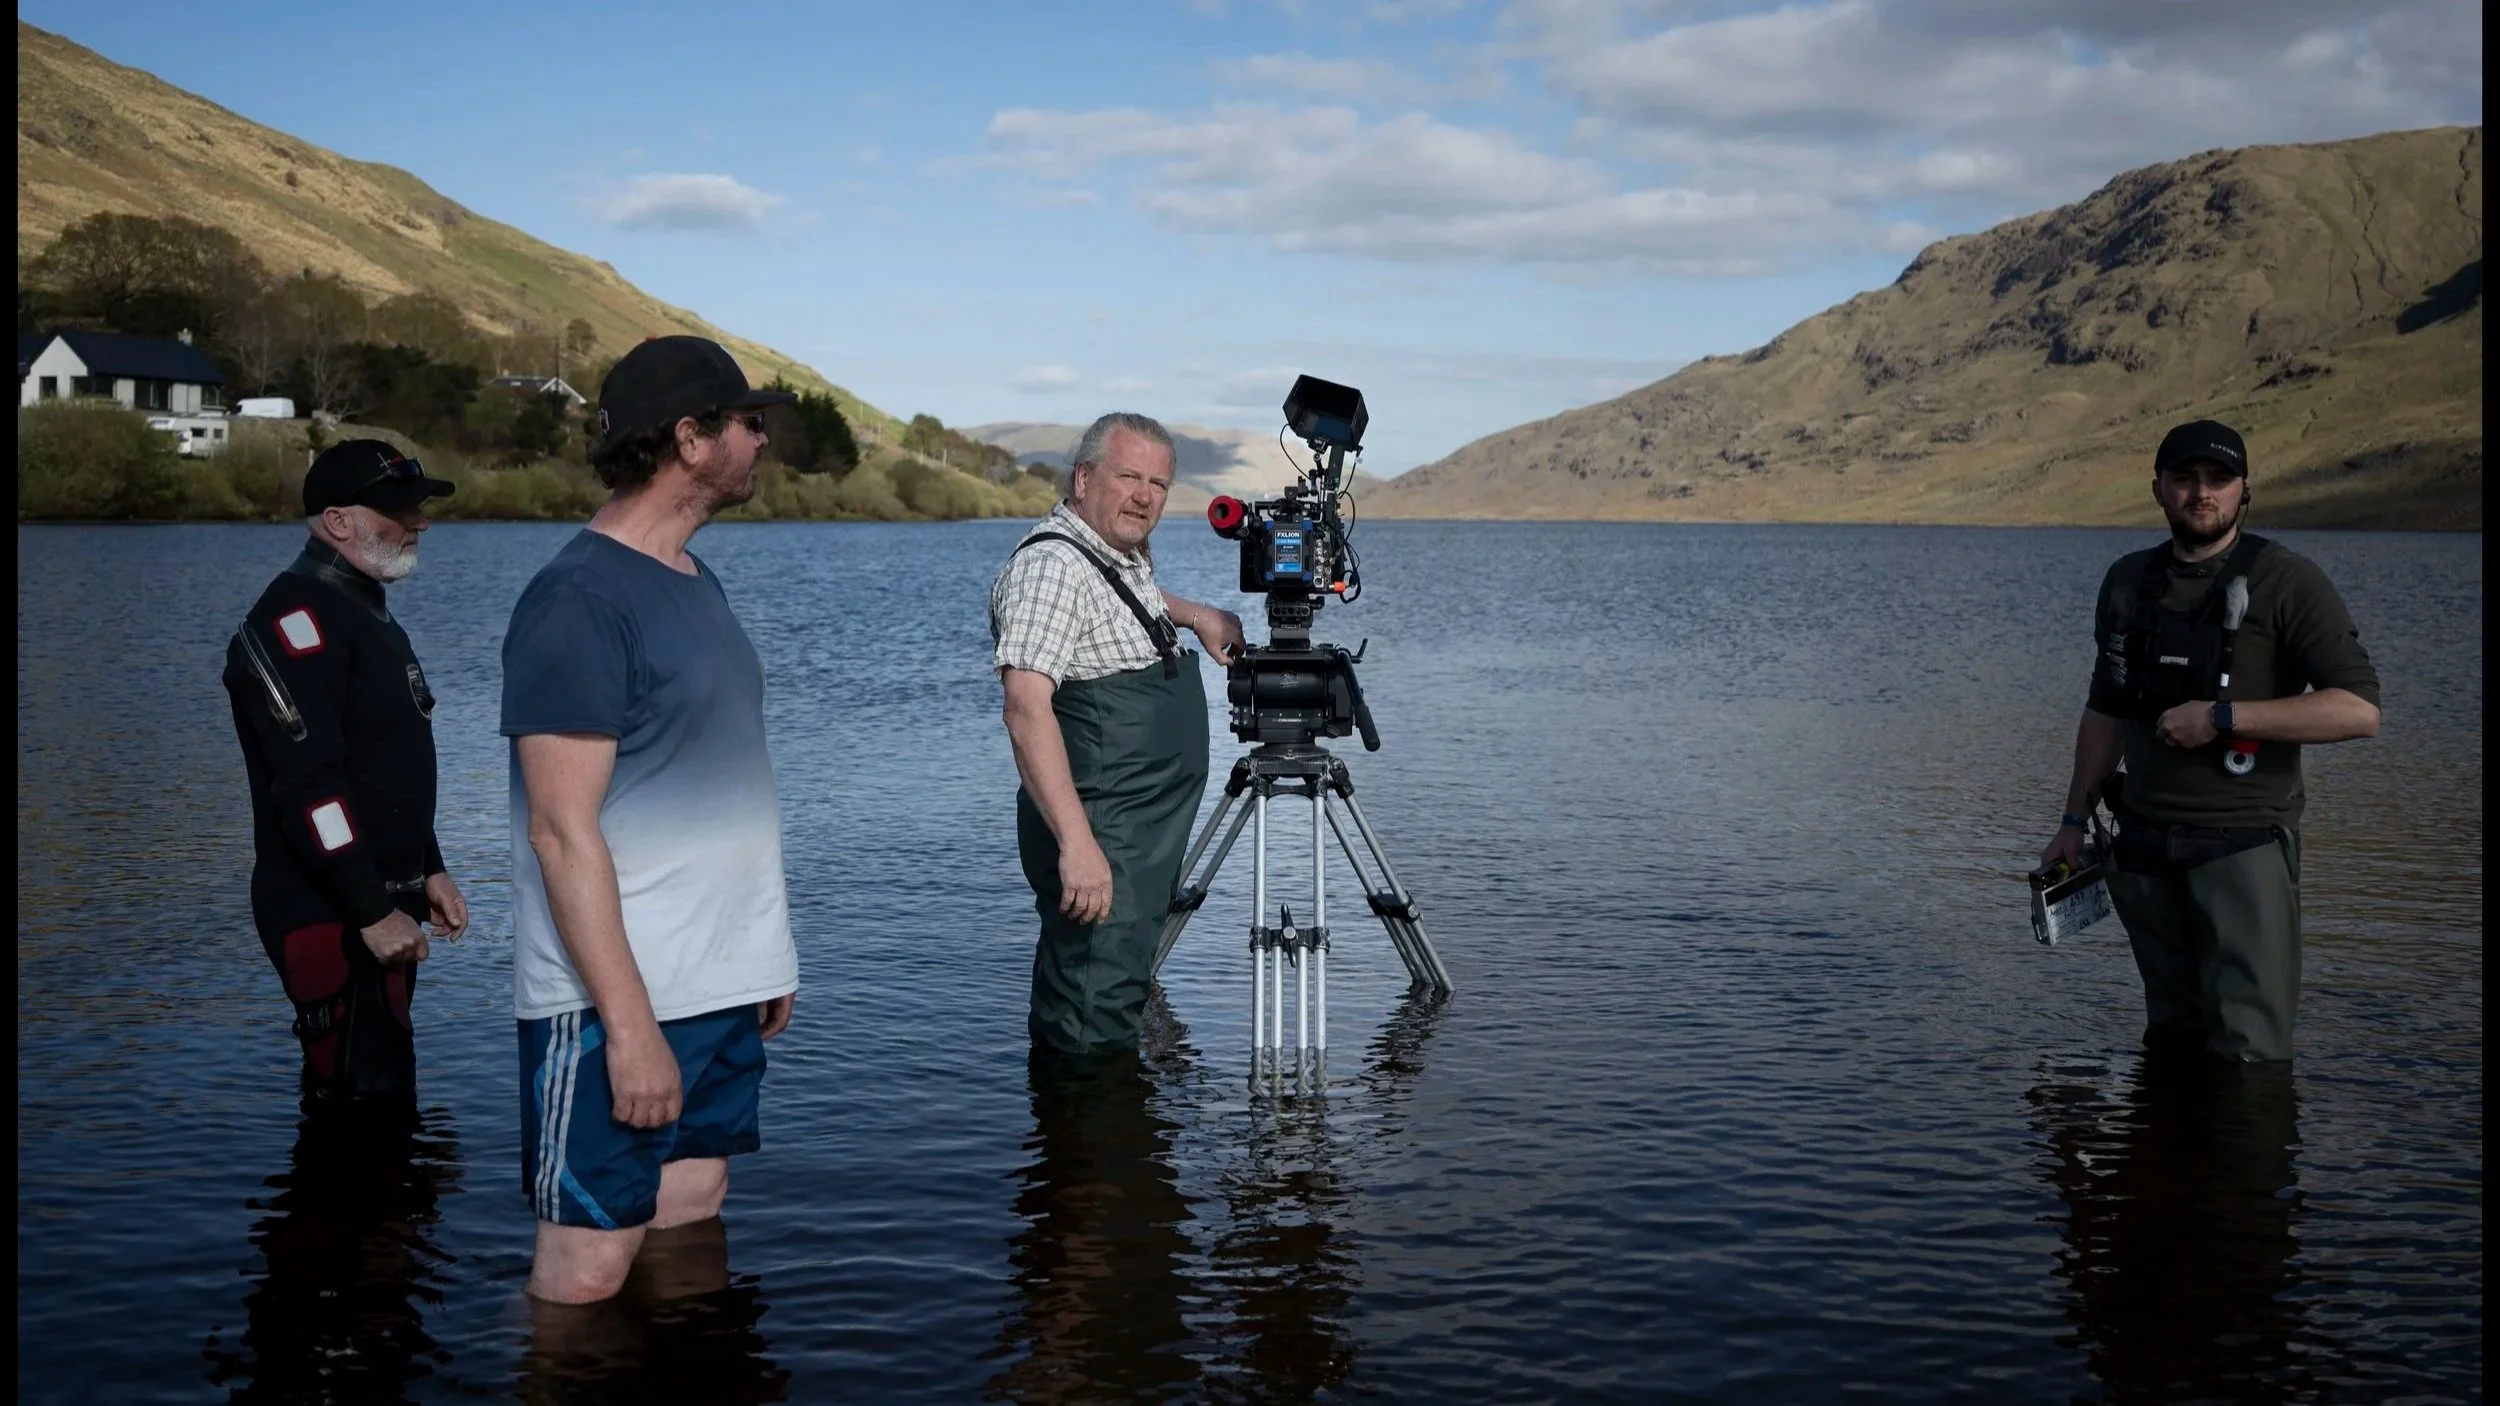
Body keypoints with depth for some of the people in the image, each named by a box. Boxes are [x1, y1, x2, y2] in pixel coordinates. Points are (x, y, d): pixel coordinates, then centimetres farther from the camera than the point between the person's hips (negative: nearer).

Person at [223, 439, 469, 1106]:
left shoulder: (364, 610, 17)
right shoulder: (297, 619, -15)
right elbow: (309, 786, -24)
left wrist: (428, 871, 20)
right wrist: (374, 912, -24)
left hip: (381, 903, 10)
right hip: (332, 917, -10)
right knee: (368, 1097, -10)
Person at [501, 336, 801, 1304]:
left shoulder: (695, 581, 13)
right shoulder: (579, 600, -14)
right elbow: (564, 831, -18)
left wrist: (764, 956, 17)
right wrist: (629, 1022, -21)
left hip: (721, 993, 9)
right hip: (616, 1006, -8)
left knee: (691, 1225, 14)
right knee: (586, 1273, -3)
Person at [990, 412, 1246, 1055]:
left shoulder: (1125, 555, 13)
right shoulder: (1053, 564, -17)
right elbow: (1027, 707, -28)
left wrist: (1193, 614, 25)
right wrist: (1076, 842, -36)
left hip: (1149, 831, 10)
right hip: (1099, 837, -10)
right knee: (1092, 1032, -10)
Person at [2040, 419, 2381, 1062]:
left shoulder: (2287, 581, -6)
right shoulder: (2129, 581, 11)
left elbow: (2359, 709, -14)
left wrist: (2221, 717, -18)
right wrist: (2074, 821, 16)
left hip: (2244, 839, -5)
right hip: (2144, 840, 5)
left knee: (2248, 1048, -9)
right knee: (2171, 1034, 11)